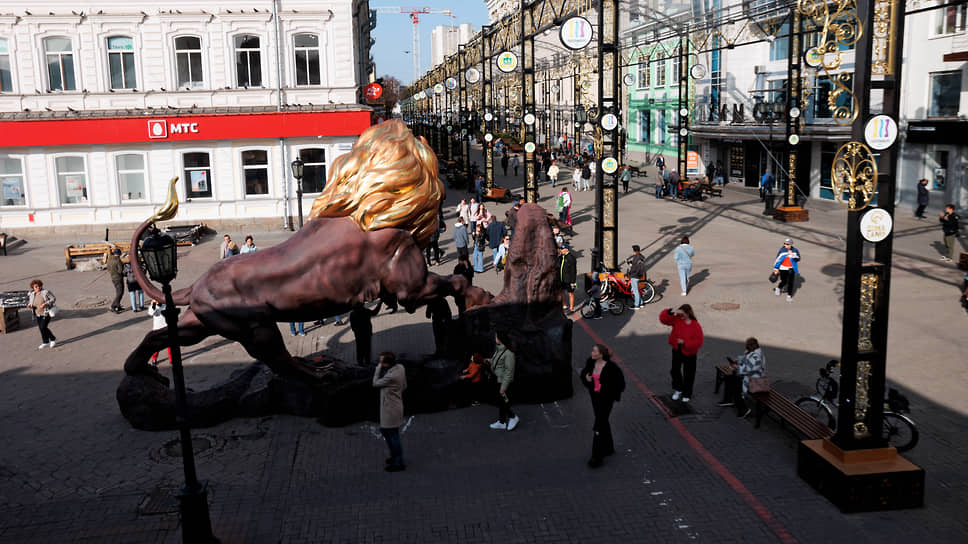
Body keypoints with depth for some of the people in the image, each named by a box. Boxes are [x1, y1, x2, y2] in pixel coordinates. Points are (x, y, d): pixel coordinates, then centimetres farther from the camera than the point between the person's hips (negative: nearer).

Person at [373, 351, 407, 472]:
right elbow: (404, 386, 8)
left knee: (393, 436, 5)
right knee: (384, 431, 25)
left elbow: (375, 383, -14)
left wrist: (378, 368, -12)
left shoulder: (391, 376, -29)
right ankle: (395, 456, 39)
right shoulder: (400, 367, -3)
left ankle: (399, 463, 18)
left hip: (391, 409, -10)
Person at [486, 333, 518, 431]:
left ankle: (513, 417, 21)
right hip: (497, 380, 9)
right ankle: (501, 422, 27)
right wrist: (491, 361, 4)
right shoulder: (498, 349, 5)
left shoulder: (508, 353, -23)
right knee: (500, 401, 16)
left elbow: (509, 371, -22)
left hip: (504, 381, -9)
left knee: (503, 401, 2)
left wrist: (503, 387, -22)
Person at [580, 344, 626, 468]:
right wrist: (586, 378, -12)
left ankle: (597, 457, 1)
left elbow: (620, 382, -11)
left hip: (606, 398, -7)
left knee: (599, 426, -7)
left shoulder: (611, 367, -22)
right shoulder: (591, 362, -6)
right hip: (595, 396, 7)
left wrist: (613, 394, -10)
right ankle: (608, 448, 40)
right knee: (603, 422, 21)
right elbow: (584, 373, 10)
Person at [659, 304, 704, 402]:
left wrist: (685, 342, -26)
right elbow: (663, 319, -13)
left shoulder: (695, 326, -18)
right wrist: (671, 312, -28)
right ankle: (678, 390, 34)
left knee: (688, 374, 9)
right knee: (675, 370, 11)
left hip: (689, 353, -3)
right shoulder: (677, 319, -8)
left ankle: (687, 394, 27)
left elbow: (698, 342, -19)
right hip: (677, 350, 3)